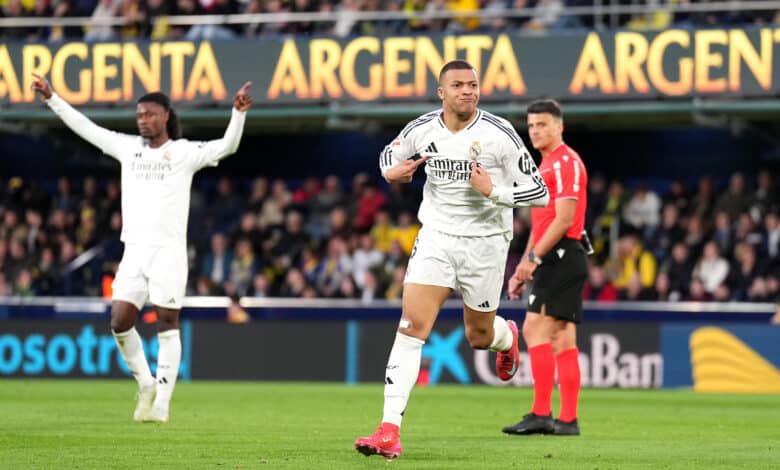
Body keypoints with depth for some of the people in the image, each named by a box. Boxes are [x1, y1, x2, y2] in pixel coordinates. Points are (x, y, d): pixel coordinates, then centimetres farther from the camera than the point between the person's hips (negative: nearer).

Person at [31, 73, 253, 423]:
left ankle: (161, 403, 0)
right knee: (120, 323, -5)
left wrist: (238, 114, -29)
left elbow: (227, 146, -12)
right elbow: (86, 128, 18)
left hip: (169, 252, -4)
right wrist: (51, 98, 17)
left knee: (167, 326, -4)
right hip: (134, 250, 4)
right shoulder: (128, 147, 13)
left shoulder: (185, 152, 0)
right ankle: (146, 385, 16)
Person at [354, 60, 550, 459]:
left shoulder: (499, 134, -12)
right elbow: (389, 156, 19)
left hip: (485, 243, -2)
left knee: (480, 337, 13)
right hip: (436, 236, 2)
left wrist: (493, 191, -24)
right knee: (411, 327, -13)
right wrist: (392, 172, -4)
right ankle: (390, 431, -17)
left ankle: (507, 337, 54)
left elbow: (538, 192, -11)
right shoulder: (421, 130, -3)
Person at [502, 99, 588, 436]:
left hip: (560, 256, -10)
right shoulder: (547, 165, 22)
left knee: (535, 329, -15)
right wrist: (522, 268, 23)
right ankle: (568, 419, 5)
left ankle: (541, 414, -18)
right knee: (562, 339, 6)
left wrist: (533, 257, -20)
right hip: (555, 260, 10)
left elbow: (563, 219, -17)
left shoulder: (566, 162, -9)